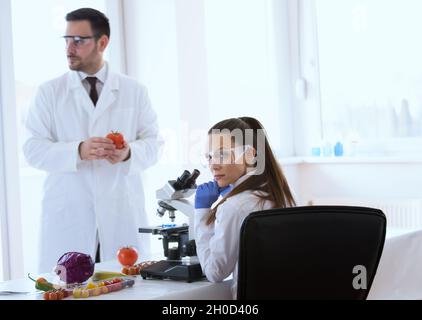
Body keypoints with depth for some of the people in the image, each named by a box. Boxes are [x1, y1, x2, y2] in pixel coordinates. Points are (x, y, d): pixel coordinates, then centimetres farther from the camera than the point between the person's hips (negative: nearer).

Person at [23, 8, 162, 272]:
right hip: (68, 216, -1)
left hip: (123, 214, 1)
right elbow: (34, 149, -1)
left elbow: (153, 143, 7)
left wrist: (129, 152, -16)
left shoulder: (135, 91, 10)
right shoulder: (49, 92, 7)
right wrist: (78, 151, -19)